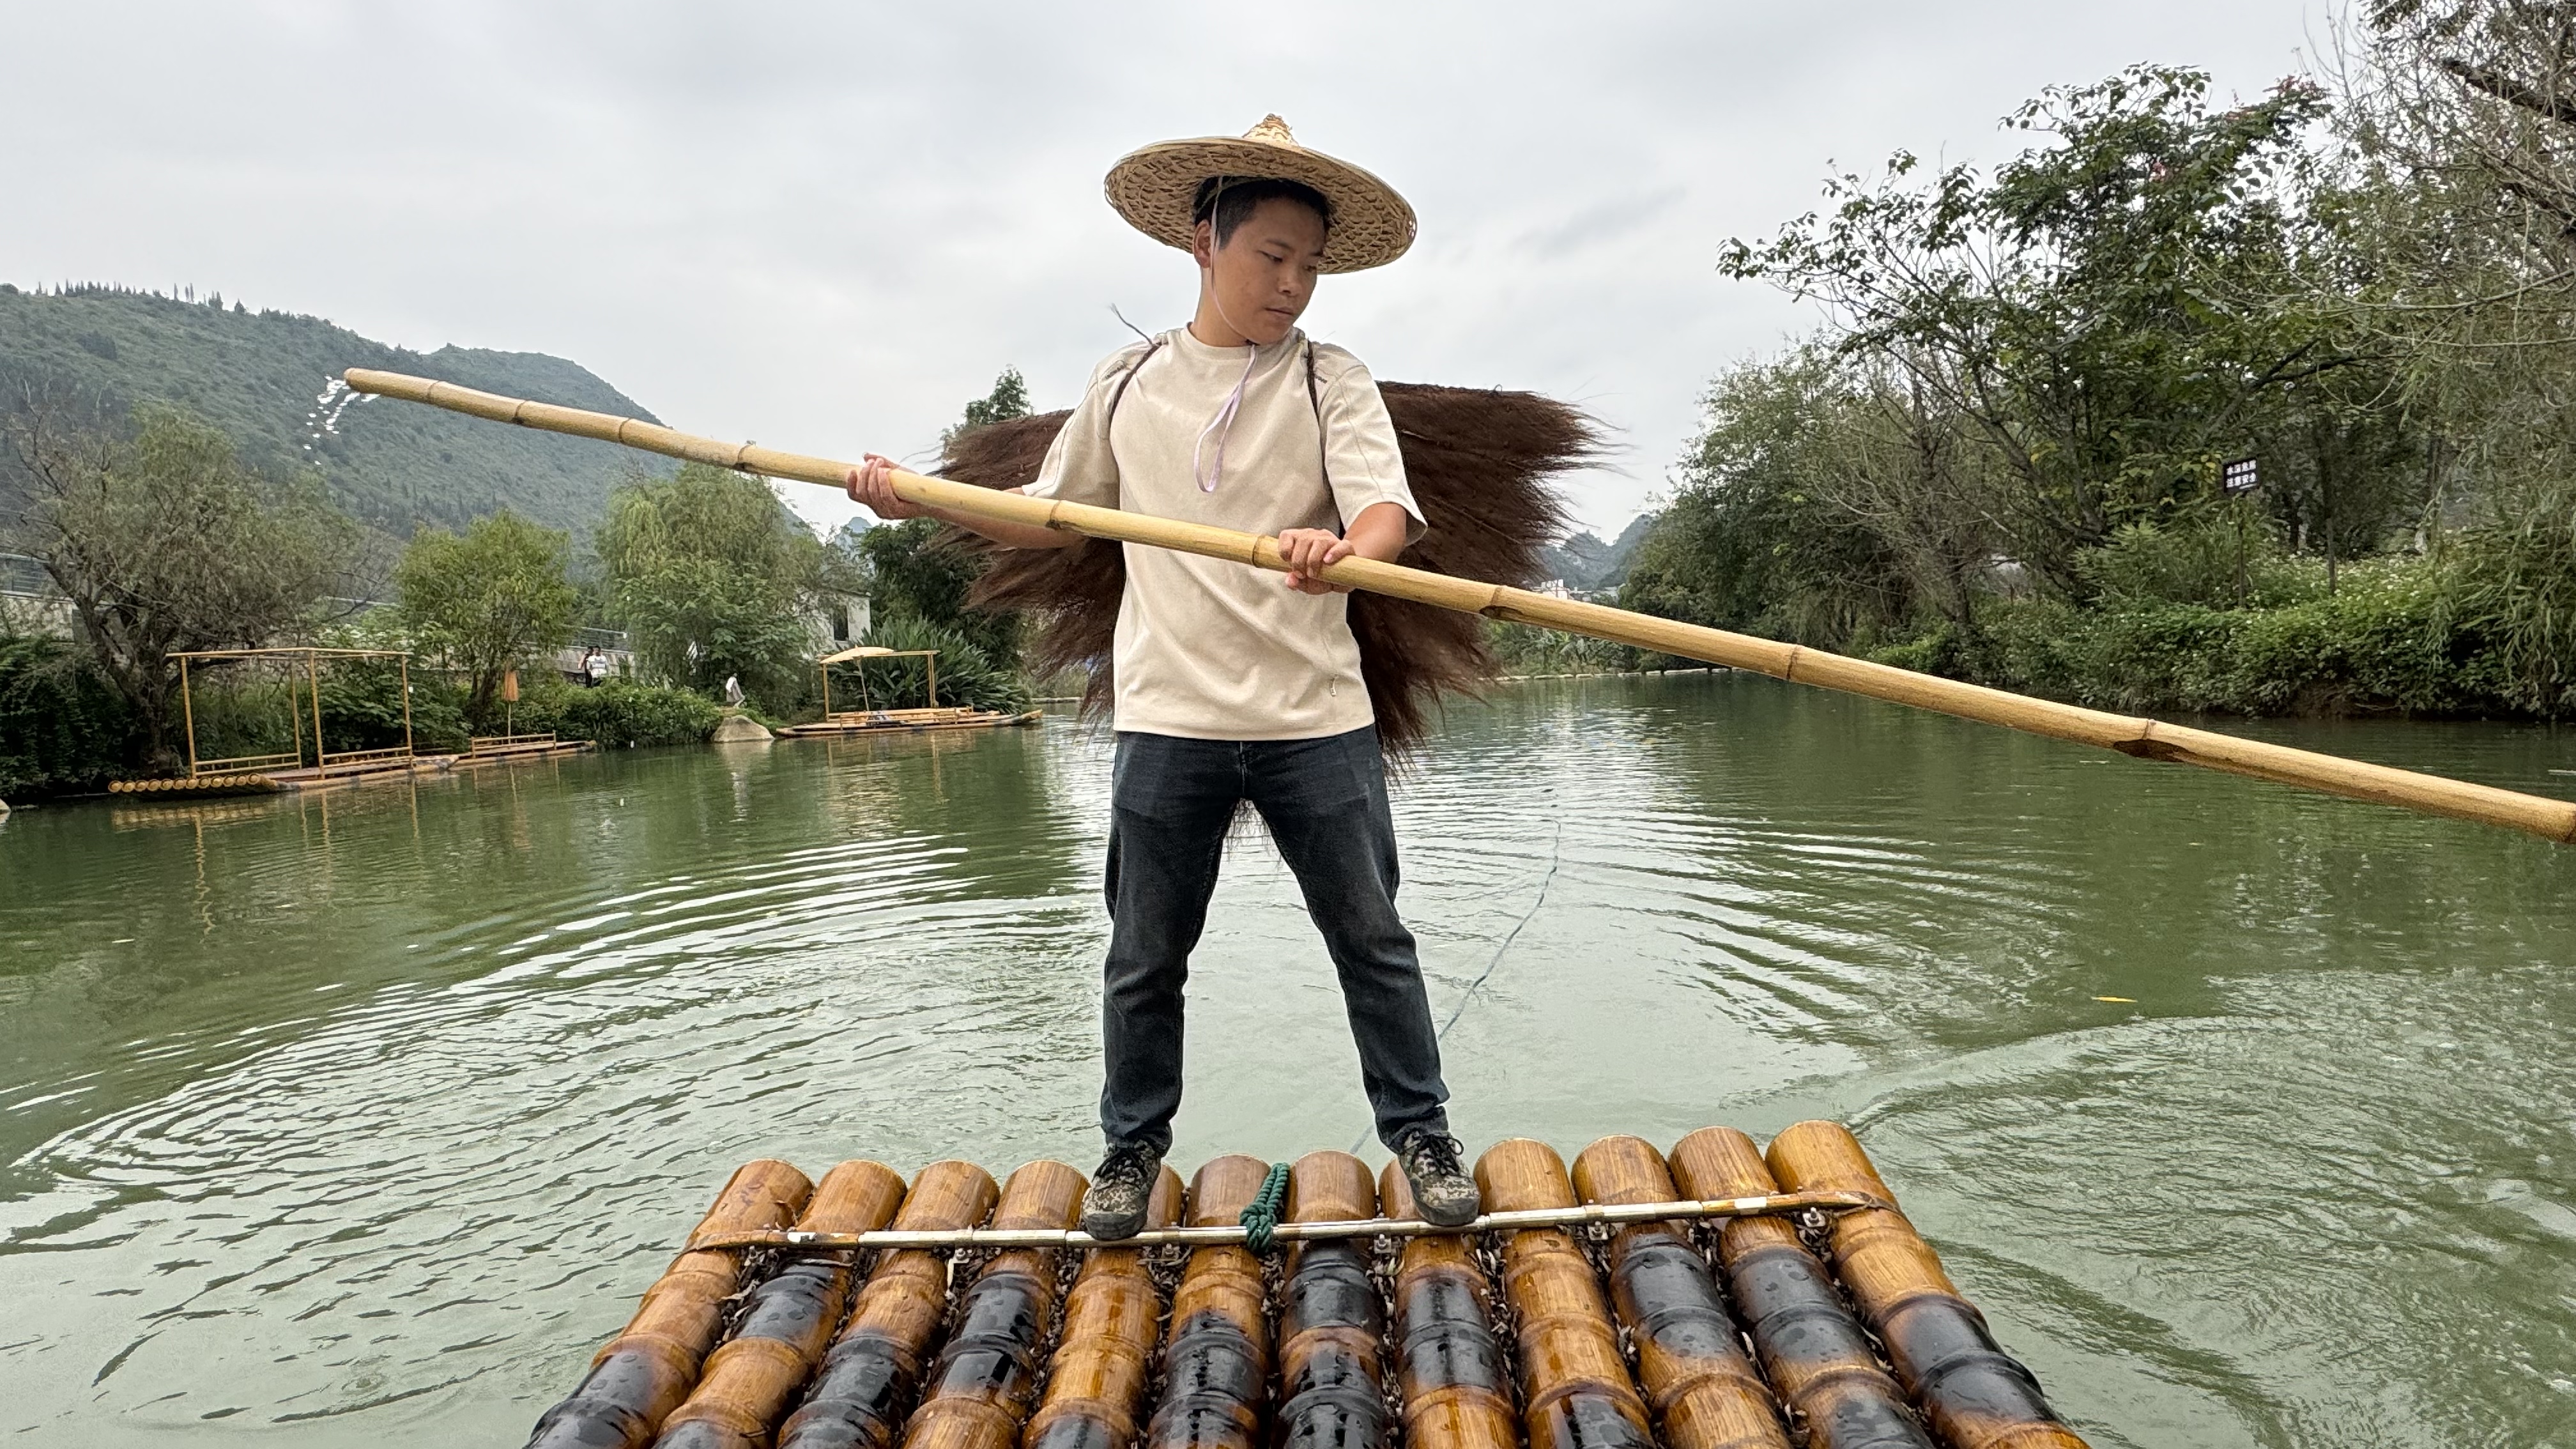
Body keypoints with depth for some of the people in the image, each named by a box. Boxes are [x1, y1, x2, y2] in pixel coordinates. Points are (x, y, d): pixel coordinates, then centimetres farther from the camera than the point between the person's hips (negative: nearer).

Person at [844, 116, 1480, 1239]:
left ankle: (1421, 1136, 27)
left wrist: (1344, 546, -37)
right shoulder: (1127, 383, 9)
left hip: (1316, 718, -1)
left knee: (1371, 938, 8)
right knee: (1144, 956, 11)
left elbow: (1387, 514, -14)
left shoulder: (1332, 383, 2)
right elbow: (1051, 520, 18)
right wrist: (924, 502, 6)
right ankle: (1133, 1147, 31)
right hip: (1168, 720, 2)